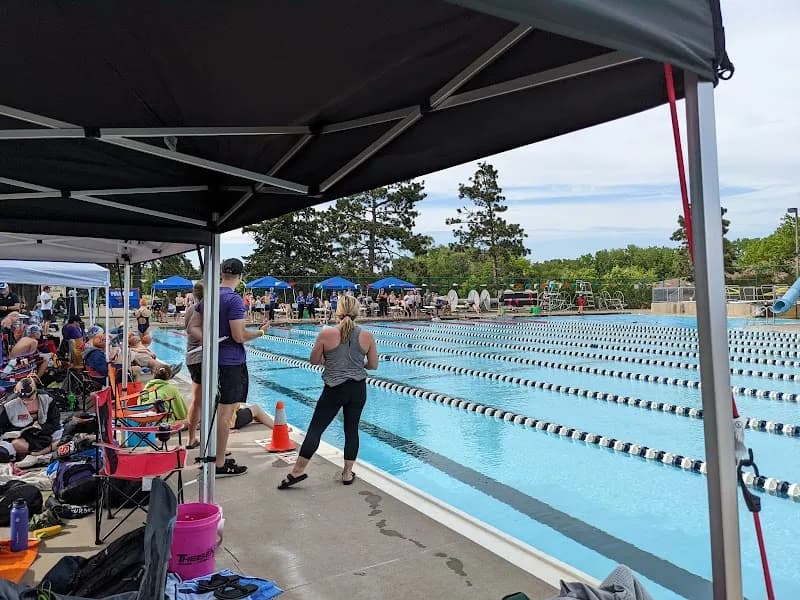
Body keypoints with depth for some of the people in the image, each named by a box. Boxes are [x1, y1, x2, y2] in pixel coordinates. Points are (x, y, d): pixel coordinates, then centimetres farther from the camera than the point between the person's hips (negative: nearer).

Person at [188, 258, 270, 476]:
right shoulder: (234, 299, -17)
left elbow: (193, 327, 12)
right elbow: (240, 336, -20)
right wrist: (261, 332, -4)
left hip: (214, 359, 9)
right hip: (232, 362, -9)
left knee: (216, 408, 20)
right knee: (225, 412, -1)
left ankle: (214, 455, 33)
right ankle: (220, 464, 7)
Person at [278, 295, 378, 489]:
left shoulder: (326, 334, -11)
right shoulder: (366, 336, -5)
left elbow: (314, 360, -2)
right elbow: (373, 365, 2)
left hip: (334, 389, -2)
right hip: (358, 389, 3)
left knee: (316, 428, 4)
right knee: (352, 429, 13)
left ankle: (298, 471, 10)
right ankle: (347, 473, 21)